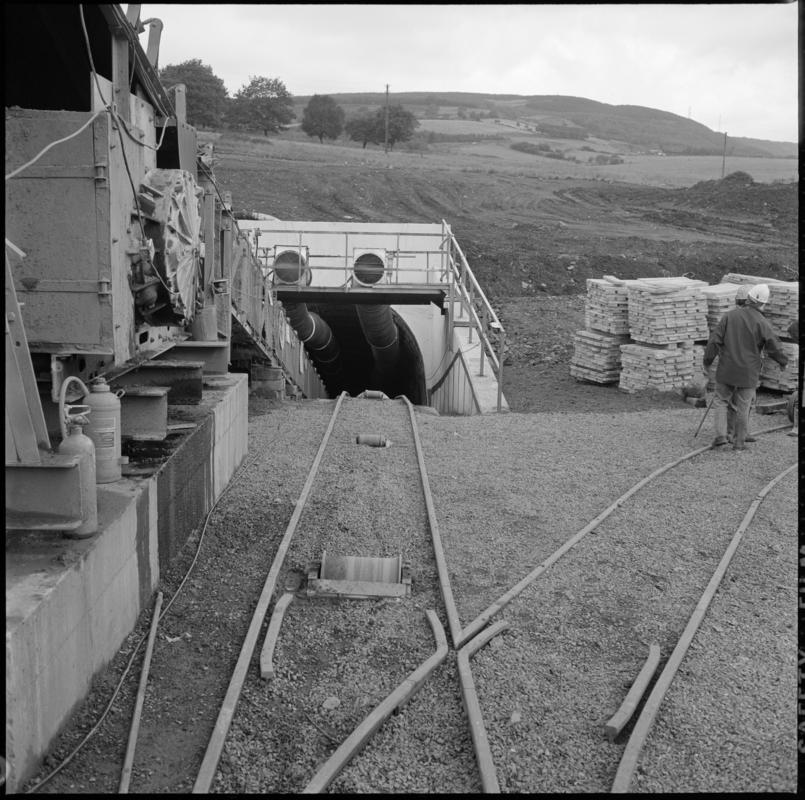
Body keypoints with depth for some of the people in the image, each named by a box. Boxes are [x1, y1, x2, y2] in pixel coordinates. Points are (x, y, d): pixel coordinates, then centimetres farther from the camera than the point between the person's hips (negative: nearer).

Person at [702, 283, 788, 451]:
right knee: (742, 406, 8)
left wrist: (707, 361, 3)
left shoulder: (729, 316, -3)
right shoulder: (762, 323, -8)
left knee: (721, 400, 11)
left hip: (726, 369, 1)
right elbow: (774, 347, -5)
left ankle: (721, 434, -4)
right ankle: (739, 441, 15)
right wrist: (783, 362, 15)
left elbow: (715, 340, -5)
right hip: (749, 372, -1)